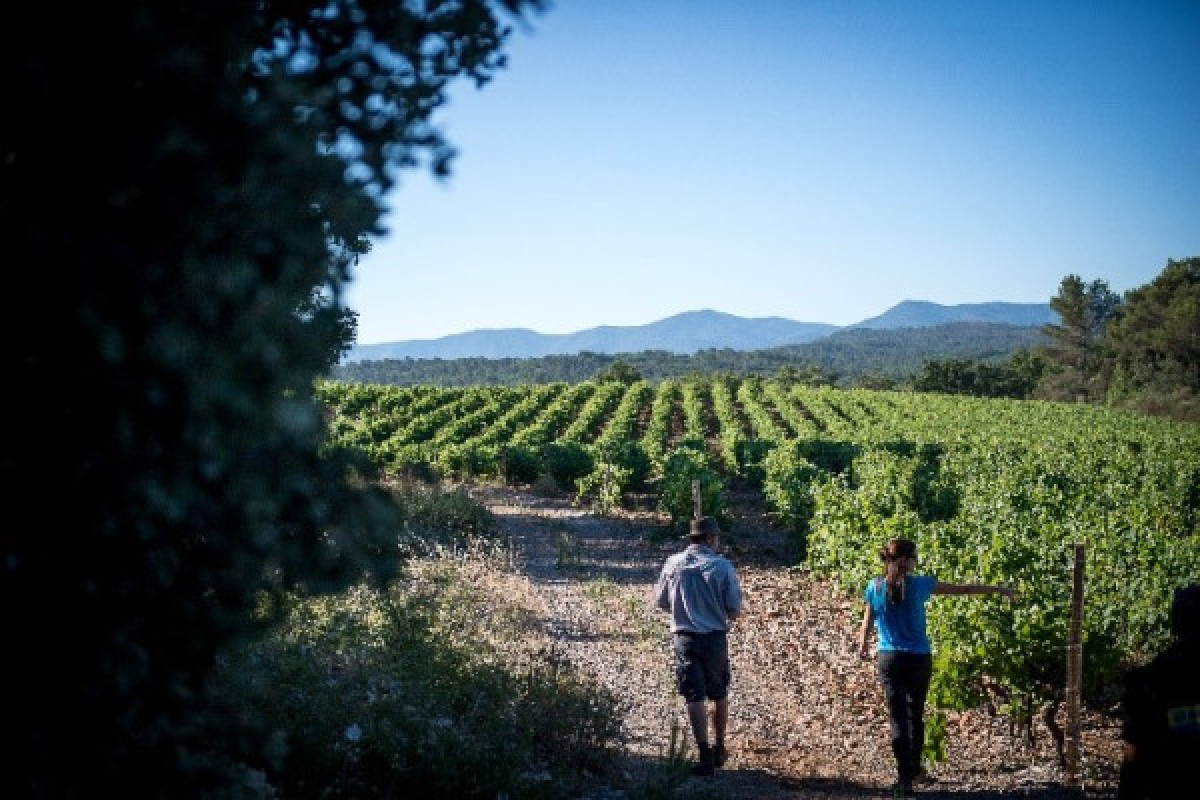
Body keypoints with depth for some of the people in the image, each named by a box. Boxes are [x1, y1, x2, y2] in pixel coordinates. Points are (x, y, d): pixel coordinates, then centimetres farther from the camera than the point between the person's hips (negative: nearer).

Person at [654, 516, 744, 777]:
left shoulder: (673, 564, -3)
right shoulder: (723, 566, -10)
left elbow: (661, 603, 6)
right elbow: (735, 609, -8)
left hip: (684, 638, 1)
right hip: (715, 638, 0)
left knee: (695, 698, 2)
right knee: (720, 696, 18)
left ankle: (705, 756, -3)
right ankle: (719, 750, 28)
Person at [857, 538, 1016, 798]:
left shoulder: (875, 586, -3)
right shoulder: (919, 584, -6)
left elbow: (867, 623, 7)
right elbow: (964, 588, 0)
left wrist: (862, 646, 26)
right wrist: (998, 590, 10)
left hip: (889, 659, 0)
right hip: (919, 659, 0)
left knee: (898, 718, -1)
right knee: (916, 715, 18)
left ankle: (904, 778, -9)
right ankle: (913, 769, 30)